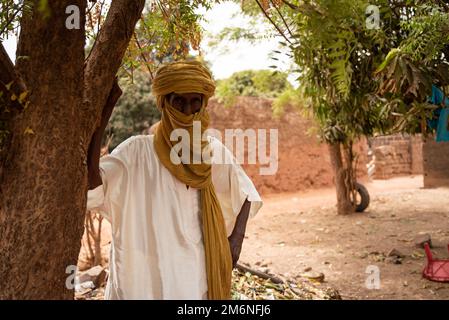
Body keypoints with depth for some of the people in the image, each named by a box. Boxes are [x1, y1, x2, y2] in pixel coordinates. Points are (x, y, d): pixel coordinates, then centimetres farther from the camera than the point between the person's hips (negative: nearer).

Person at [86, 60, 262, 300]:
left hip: (199, 276, 3)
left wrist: (236, 237, 3)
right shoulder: (137, 150, -10)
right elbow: (91, 187, -23)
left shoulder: (216, 151, 1)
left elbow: (246, 193, 15)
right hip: (145, 277, -3)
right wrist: (100, 121, -27)